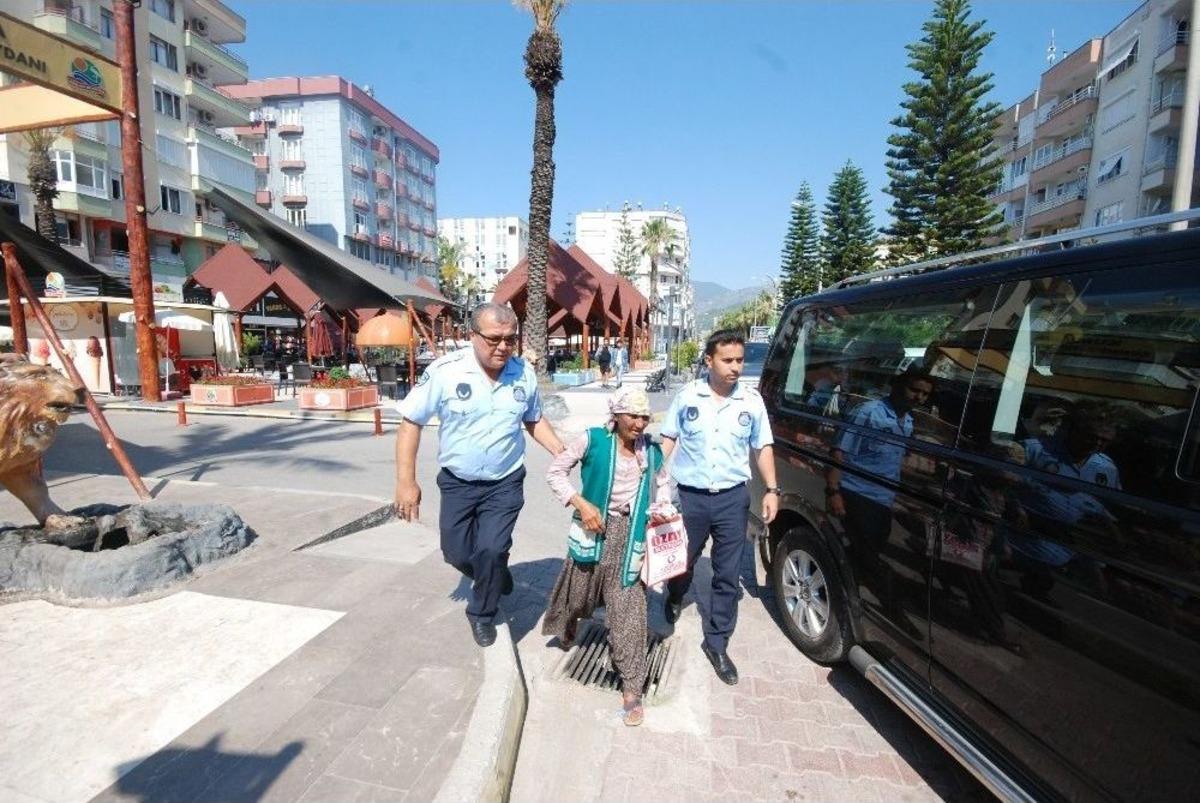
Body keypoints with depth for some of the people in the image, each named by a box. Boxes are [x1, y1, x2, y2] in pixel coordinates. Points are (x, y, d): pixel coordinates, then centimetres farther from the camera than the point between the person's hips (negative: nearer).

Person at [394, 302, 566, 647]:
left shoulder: (524, 373, -9)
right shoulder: (445, 371, -18)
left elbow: (534, 420, 9)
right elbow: (411, 423, -10)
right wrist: (406, 481, -14)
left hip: (505, 483, 0)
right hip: (457, 482, 1)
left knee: (491, 551, -8)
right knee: (457, 554, 11)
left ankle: (483, 613, 22)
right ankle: (495, 576, 45)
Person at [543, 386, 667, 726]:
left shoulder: (652, 451, 0)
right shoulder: (593, 440, -10)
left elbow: (661, 485, 16)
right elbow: (555, 471, -6)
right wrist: (581, 503, -16)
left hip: (630, 534, 1)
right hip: (596, 528, -1)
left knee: (628, 609, -1)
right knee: (578, 591, 19)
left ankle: (631, 688, 11)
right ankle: (567, 629, 55)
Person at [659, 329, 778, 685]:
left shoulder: (752, 401, -1)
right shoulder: (687, 396, -5)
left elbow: (763, 447, 9)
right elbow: (668, 439, 3)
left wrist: (771, 489, 0)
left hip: (733, 498, 1)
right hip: (690, 496, 0)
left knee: (727, 576, 7)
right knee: (681, 560, 17)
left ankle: (717, 643, 25)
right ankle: (674, 598, 51)